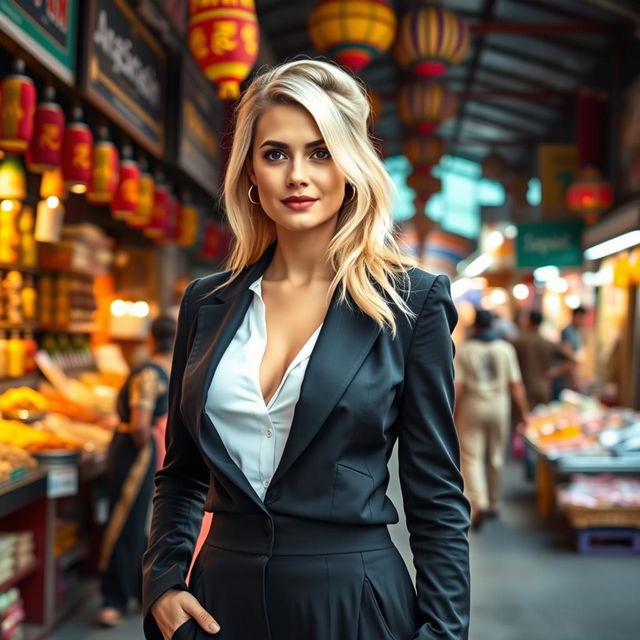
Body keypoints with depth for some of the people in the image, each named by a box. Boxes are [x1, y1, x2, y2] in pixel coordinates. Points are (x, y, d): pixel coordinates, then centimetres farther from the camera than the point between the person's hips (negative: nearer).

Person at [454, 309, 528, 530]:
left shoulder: (463, 350, -5)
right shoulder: (505, 349, 0)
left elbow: (457, 386, -9)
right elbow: (516, 384, -2)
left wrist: (452, 413, -3)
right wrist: (524, 412, 4)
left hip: (472, 407, -2)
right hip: (499, 407, 2)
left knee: (472, 457, -1)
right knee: (496, 458, 14)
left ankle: (479, 503, -19)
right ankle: (494, 504, 24)